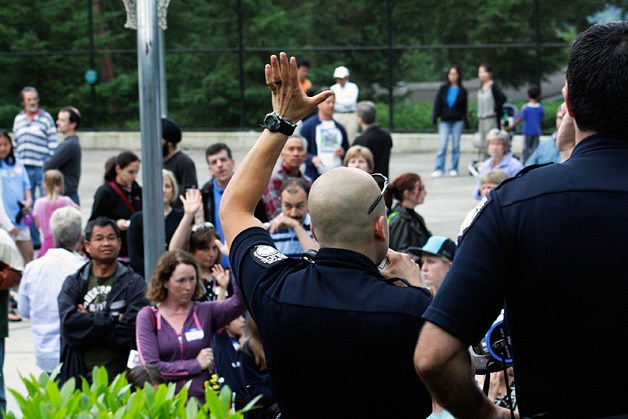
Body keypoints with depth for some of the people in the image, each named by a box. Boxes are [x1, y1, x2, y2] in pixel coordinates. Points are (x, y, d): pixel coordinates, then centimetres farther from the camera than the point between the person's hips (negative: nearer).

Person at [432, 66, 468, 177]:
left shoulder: (462, 91, 5)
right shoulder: (443, 89, 5)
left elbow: (464, 108, 6)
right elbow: (437, 104, 4)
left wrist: (466, 121, 0)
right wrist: (435, 117, -6)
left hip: (458, 121, 0)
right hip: (445, 121, 0)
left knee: (456, 146, 4)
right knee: (442, 145, -7)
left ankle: (454, 169, 10)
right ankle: (439, 169, -8)